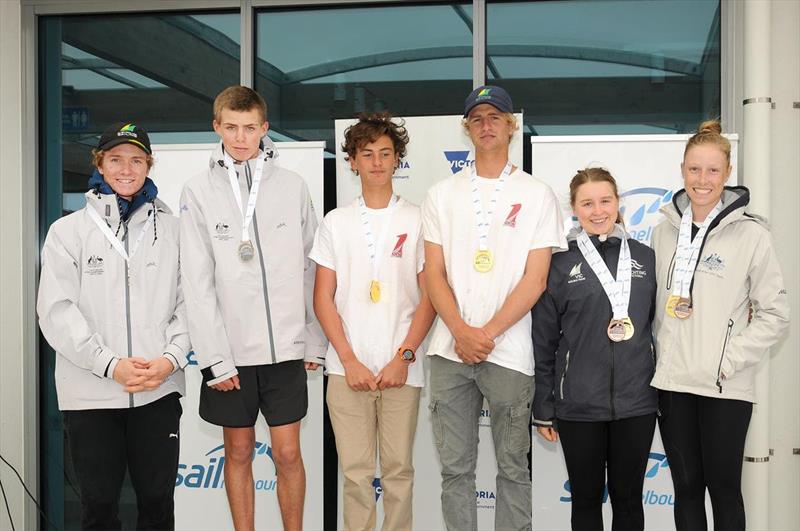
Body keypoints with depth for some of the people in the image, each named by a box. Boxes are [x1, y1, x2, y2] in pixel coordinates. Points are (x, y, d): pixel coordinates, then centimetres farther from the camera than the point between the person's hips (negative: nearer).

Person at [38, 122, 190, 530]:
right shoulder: (68, 231, 2)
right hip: (90, 393, -1)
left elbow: (186, 302, 5)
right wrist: (111, 364, -13)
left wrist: (171, 358, -11)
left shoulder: (171, 229, 7)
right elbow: (57, 311, -5)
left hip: (159, 390, 1)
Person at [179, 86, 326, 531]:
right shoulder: (199, 191, -2)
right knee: (239, 452, 11)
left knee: (288, 453, 5)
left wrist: (315, 342, 2)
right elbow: (199, 283, -5)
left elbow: (311, 269, 4)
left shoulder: (293, 186, 2)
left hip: (286, 346, 1)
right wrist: (216, 357, -10)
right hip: (230, 351, 0)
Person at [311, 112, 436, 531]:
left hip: (401, 368, -1)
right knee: (355, 471, 4)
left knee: (398, 469, 5)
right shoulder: (336, 222, 7)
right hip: (348, 368, 1)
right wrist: (350, 361, -5)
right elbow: (323, 298, 5)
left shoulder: (416, 220, 4)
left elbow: (429, 296, 1)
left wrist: (404, 357, -8)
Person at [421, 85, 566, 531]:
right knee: (455, 467, 8)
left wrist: (487, 334, -12)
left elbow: (535, 280, -4)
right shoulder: (442, 195, 10)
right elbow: (434, 273, 5)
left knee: (513, 467, 6)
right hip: (450, 349, 3)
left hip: (510, 352, -2)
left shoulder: (537, 195, 2)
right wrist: (461, 333, -9)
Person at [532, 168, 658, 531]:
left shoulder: (645, 258, 6)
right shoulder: (560, 265, 0)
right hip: (578, 406, -1)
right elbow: (544, 343, 2)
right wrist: (543, 409, 1)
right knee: (586, 498, 10)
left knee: (628, 498, 11)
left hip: (636, 403, 2)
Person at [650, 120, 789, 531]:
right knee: (686, 486, 11)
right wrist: (657, 354, 6)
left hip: (726, 388, -4)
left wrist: (730, 361, -11)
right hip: (672, 382, 4)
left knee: (724, 487, 5)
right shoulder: (665, 231, 7)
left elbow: (774, 313, -5)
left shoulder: (750, 233, -6)